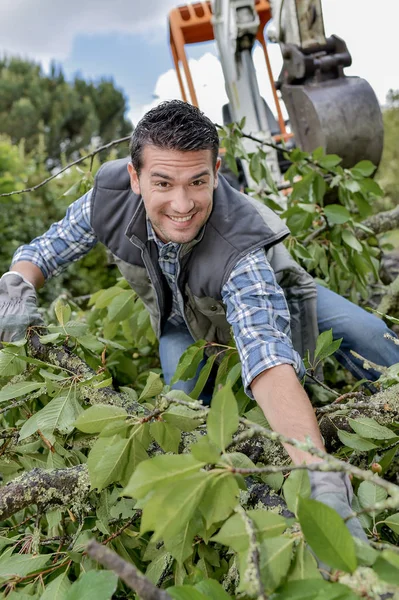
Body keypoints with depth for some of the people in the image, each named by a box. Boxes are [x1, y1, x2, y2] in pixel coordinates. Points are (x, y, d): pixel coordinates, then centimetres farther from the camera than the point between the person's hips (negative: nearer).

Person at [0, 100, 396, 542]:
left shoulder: (242, 245, -43)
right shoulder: (110, 197, -31)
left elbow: (269, 362, -54)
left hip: (263, 297, -2)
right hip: (183, 322, 3)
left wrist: (324, 484, -66)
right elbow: (42, 251, -14)